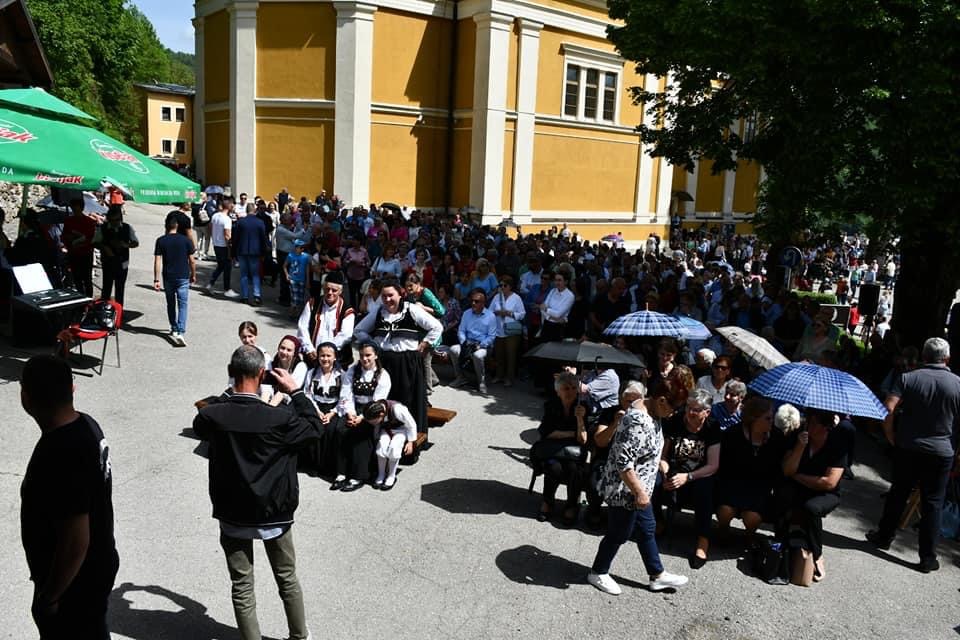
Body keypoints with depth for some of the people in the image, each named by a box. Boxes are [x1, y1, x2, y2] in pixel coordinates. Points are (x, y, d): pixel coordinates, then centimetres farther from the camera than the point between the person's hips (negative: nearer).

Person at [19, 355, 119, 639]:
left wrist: (49, 596, -15)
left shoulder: (60, 459, -34)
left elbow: (75, 544, -28)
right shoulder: (86, 424, -6)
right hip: (95, 566, 8)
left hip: (75, 582, -8)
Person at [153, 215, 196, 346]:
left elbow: (157, 261, -6)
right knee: (182, 304, -2)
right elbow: (191, 260, -3)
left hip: (168, 277, 2)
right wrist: (193, 275, 11)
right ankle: (180, 332, -16)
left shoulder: (161, 241, -3)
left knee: (171, 303, 18)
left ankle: (174, 329, 27)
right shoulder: (186, 240, -4)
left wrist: (156, 279, -4)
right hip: (183, 277, -1)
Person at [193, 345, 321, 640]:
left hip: (232, 515, 1)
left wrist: (229, 394, 8)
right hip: (274, 512, -1)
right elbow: (315, 428, -5)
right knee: (287, 579, 21)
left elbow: (199, 424, 8)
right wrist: (295, 391, -3)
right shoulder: (280, 419, -24)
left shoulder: (212, 416, -17)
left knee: (242, 586, 15)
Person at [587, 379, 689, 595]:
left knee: (647, 529, 21)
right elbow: (623, 462, -33)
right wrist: (639, 493, -26)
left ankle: (657, 575, 36)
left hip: (638, 488, 10)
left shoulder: (649, 410, 0)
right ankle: (598, 573, 30)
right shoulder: (638, 423, -32)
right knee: (619, 533, 9)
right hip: (625, 491, -10)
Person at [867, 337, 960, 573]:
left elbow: (888, 408, -15)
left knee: (898, 493, 16)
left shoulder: (908, 378, -5)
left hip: (907, 448, 1)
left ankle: (884, 537, 29)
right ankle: (928, 557, 10)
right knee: (932, 503, 6)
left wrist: (891, 437, -4)